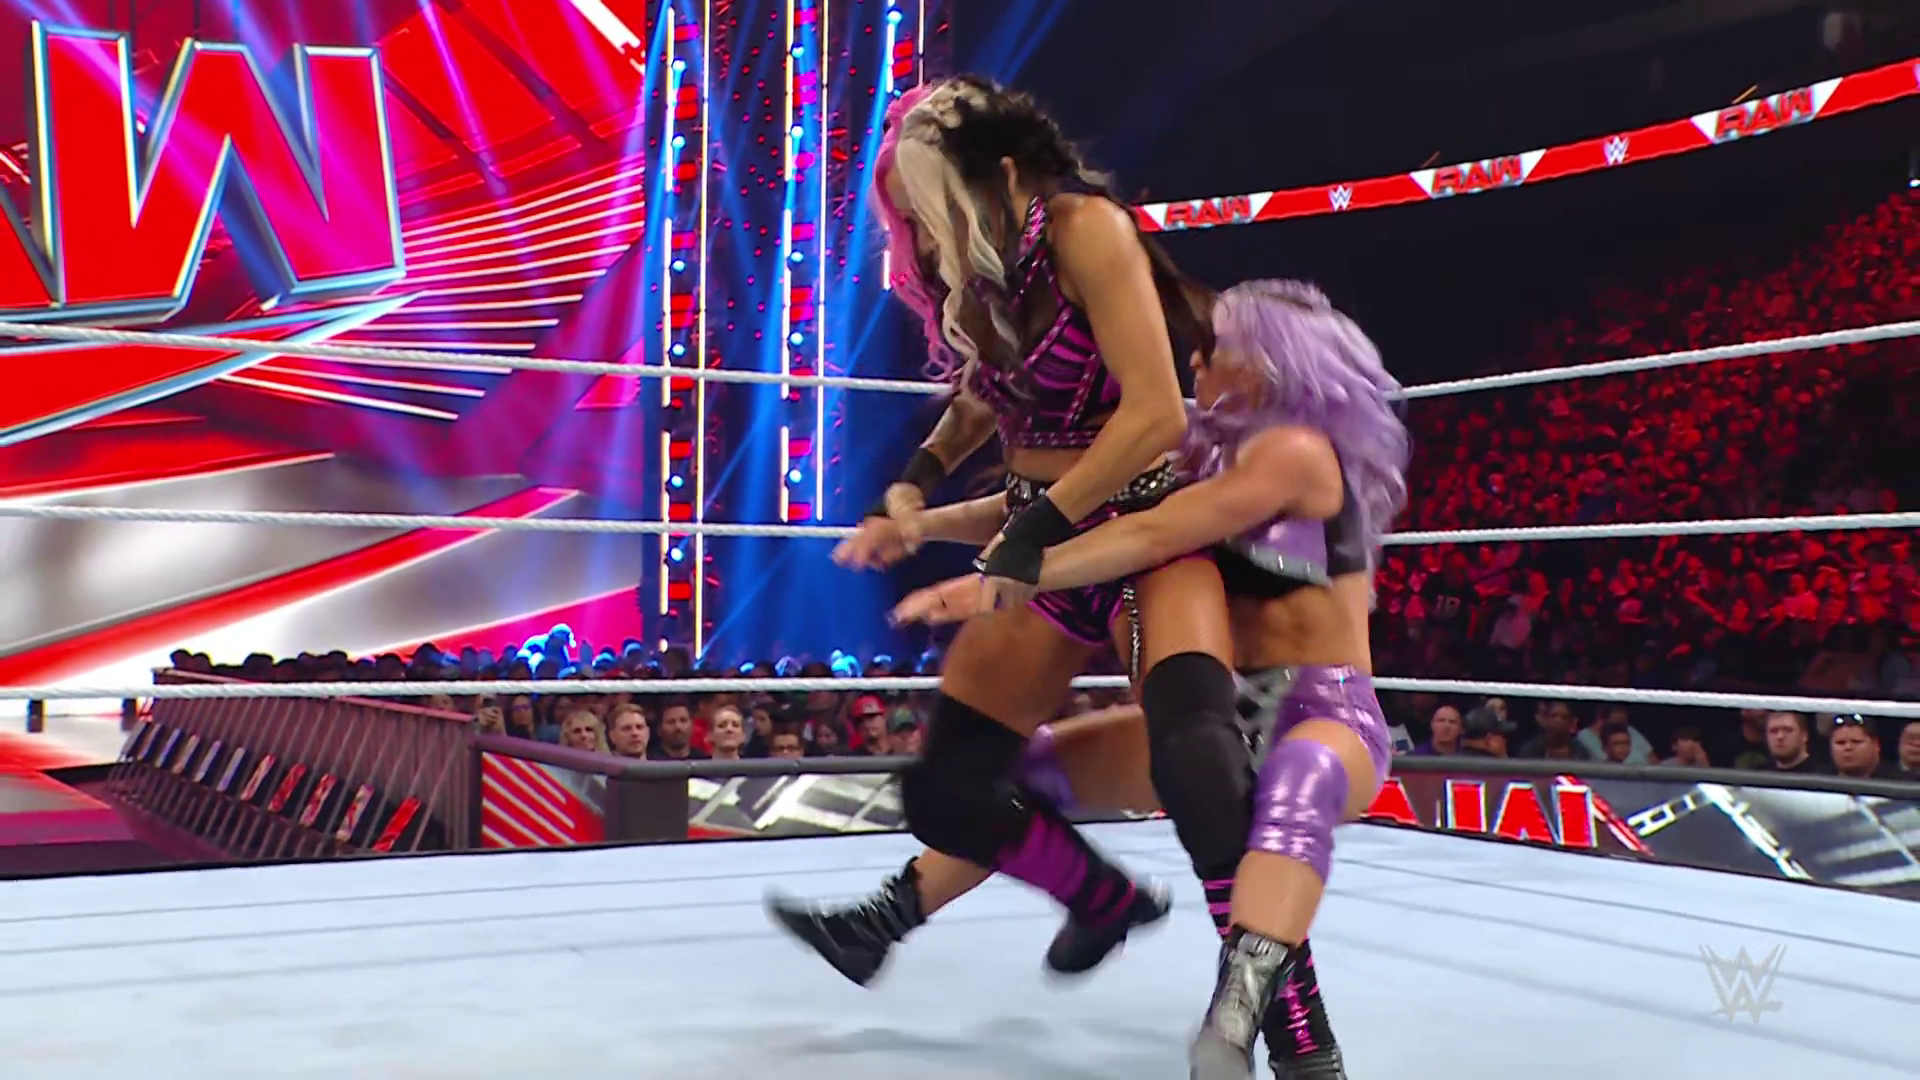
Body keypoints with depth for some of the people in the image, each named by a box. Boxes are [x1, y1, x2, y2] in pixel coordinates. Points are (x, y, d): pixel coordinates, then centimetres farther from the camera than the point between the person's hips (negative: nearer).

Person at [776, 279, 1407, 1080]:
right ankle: (879, 926, 19)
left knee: (1296, 783, -45)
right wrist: (920, 521, 2)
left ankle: (1240, 1016, -66)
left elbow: (1152, 537, -26)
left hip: (1328, 715, -9)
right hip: (1230, 713, 9)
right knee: (1032, 764, 11)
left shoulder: (1295, 449, -13)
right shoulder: (1213, 457, 13)